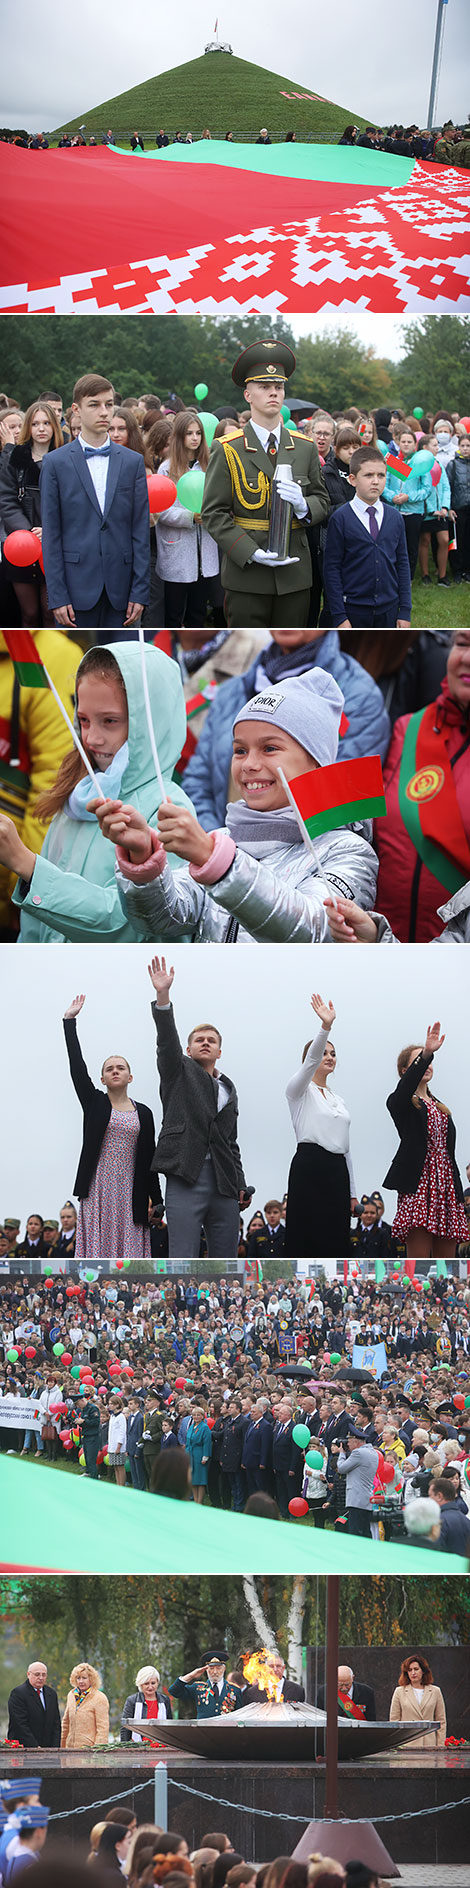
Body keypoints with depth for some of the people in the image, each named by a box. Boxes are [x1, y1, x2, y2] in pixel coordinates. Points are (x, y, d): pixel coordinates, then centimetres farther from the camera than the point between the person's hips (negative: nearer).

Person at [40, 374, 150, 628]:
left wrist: (140, 591, 0)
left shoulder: (133, 462, 9)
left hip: (118, 587, 2)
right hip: (77, 586, -2)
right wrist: (57, 595, -7)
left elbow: (140, 530, 7)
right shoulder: (56, 463, 2)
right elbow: (51, 534, 0)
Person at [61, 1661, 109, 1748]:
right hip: (71, 1747, 5)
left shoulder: (99, 1698, -4)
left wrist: (98, 1748, -15)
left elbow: (103, 1728, -7)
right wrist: (62, 1745, 21)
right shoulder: (72, 1695, 14)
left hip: (89, 1748, -5)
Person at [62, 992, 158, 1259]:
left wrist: (156, 1200, 5)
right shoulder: (94, 1102, 8)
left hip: (129, 1191, 1)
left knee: (129, 1250, -3)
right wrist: (70, 1021, -3)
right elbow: (77, 1066, 1)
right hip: (98, 1189, -1)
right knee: (98, 1247, -6)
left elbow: (149, 1157, 9)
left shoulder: (143, 1113, 10)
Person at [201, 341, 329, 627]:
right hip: (246, 577, -3)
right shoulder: (227, 451, -1)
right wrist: (253, 554, -17)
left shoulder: (306, 448, 10)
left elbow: (323, 502, 14)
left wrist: (303, 506, -11)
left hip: (295, 575, 3)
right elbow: (213, 514, -5)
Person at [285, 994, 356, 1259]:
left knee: (335, 1245, 1)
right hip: (309, 1167, -7)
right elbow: (310, 1062, -19)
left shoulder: (339, 1100, 22)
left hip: (337, 1170, 7)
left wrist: (352, 1192, 16)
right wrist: (326, 1027, -36)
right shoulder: (300, 1090, 3)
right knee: (309, 1244, -10)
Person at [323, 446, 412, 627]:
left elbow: (402, 564, 9)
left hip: (388, 610, 4)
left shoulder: (394, 518, 6)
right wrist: (339, 617, -11)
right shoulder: (340, 519, -6)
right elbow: (331, 568, -7)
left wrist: (405, 611, 4)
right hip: (354, 610, -3)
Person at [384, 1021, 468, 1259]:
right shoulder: (400, 1103, 5)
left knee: (445, 1263, 1)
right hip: (418, 1184, -6)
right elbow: (405, 1087, -20)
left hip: (446, 1185, 6)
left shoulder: (441, 1109, 24)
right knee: (418, 1259, -13)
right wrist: (426, 1054, -35)